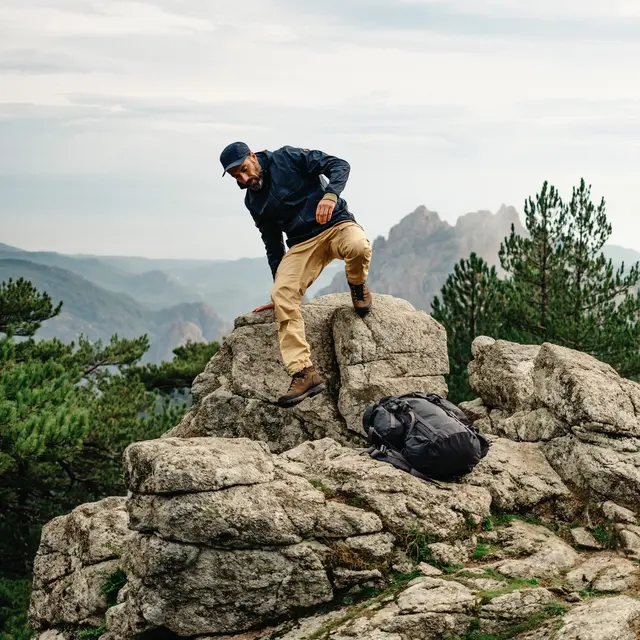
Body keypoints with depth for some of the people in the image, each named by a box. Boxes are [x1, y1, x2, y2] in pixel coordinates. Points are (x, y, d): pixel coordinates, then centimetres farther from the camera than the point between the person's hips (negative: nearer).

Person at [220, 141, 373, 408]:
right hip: (302, 243, 5)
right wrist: (279, 287, 20)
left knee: (358, 246, -41)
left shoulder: (287, 158, -4)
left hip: (336, 224, -5)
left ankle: (358, 287, -3)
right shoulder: (254, 201, 12)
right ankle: (304, 373, -29)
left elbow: (339, 165, -10)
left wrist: (330, 195, -30)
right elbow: (273, 246, 21)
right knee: (282, 295, -23)